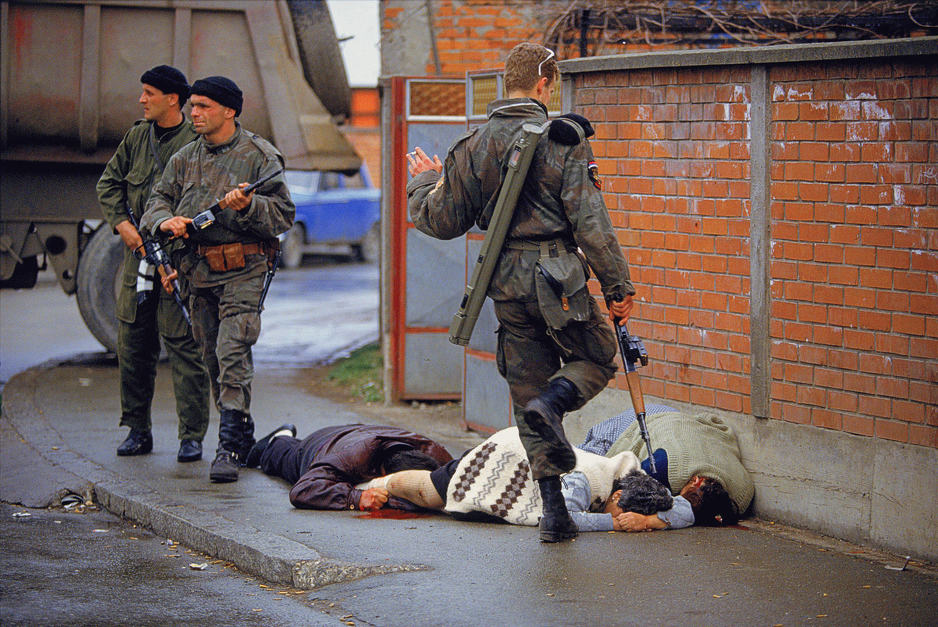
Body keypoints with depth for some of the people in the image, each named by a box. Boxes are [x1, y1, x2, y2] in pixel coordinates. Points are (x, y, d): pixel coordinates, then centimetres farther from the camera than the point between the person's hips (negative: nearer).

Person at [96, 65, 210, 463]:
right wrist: (122, 224, 3)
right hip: (138, 254, 6)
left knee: (184, 346, -7)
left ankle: (192, 436, -1)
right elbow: (108, 183, 18)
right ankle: (137, 430, 20)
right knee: (132, 345, 9)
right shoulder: (137, 136, 13)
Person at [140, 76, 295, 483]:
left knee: (233, 354, -16)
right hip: (199, 272, 6)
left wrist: (247, 206, -21)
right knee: (212, 359, 10)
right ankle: (244, 439, 23)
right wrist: (165, 220, -7)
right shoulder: (185, 158, 14)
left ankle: (230, 448, -18)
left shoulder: (258, 156, -2)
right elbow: (159, 199, 15)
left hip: (243, 270, -6)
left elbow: (284, 214, -5)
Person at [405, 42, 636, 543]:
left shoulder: (473, 146, 5)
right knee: (596, 358, 17)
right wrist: (617, 285, -6)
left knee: (528, 386, 11)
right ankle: (551, 404, -17)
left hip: (506, 284, 4)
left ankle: (553, 510, 8)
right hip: (557, 277, -4)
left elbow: (441, 221, 9)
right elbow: (589, 223, -12)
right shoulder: (563, 140, -8)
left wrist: (423, 183, 29)